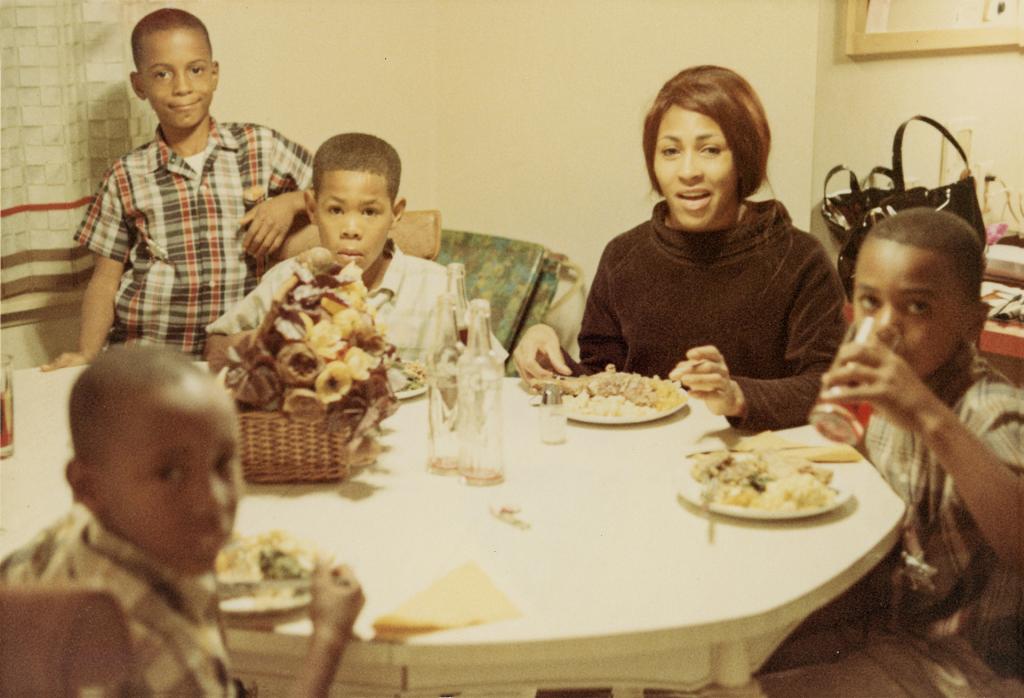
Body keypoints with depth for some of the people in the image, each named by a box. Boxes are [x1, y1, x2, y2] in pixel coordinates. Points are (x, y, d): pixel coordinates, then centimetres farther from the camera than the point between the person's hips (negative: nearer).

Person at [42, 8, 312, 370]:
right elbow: (105, 279, 8)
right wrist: (87, 353, -5)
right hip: (143, 355, 0)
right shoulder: (127, 178, 4)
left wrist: (290, 203, -6)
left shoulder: (261, 147, 4)